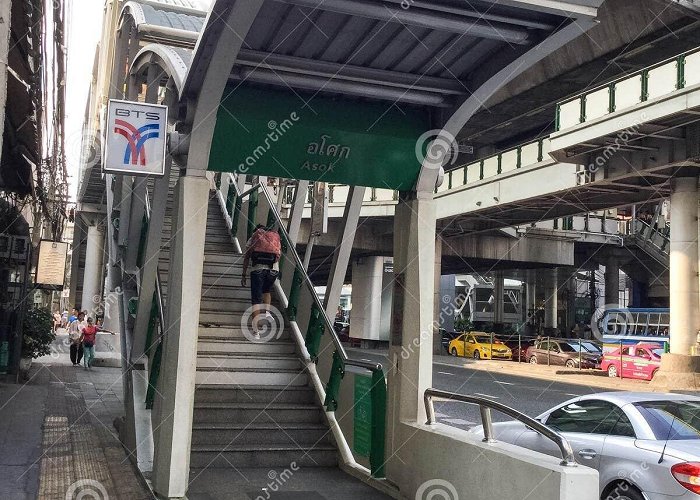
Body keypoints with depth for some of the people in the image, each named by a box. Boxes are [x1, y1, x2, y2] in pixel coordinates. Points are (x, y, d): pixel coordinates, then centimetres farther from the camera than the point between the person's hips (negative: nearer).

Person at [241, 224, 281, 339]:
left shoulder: (253, 238, 21)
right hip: (274, 269, 2)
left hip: (258, 268, -2)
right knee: (267, 291, 31)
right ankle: (266, 311, 12)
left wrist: (244, 275, 17)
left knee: (256, 299, -1)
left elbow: (246, 258, 15)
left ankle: (256, 330, -9)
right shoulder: (276, 236, 26)